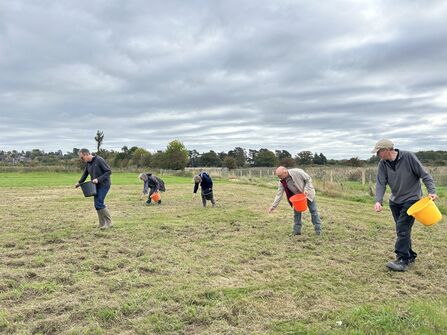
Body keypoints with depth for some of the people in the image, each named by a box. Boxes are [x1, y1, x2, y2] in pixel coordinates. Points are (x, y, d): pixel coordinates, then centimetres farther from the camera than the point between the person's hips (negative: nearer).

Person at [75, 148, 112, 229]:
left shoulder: (99, 160, -17)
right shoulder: (88, 163, 7)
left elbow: (109, 171, -18)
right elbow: (85, 174, 22)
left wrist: (98, 179, -23)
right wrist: (79, 182, 11)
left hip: (104, 185, -8)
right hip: (96, 186, 8)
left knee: (99, 204, -12)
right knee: (98, 204, 6)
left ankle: (108, 222, 0)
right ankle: (102, 224, 16)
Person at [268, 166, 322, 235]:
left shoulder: (297, 172, -31)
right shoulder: (282, 182, -18)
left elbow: (308, 179, -19)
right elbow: (279, 194, -16)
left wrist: (306, 190, -27)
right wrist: (273, 206, -22)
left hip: (307, 194, -4)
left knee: (313, 211, 2)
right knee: (296, 212, 2)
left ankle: (318, 231, 11)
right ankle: (297, 231, 12)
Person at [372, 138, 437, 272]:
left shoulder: (408, 157, -16)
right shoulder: (383, 164, -3)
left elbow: (424, 175, -10)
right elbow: (380, 183, -10)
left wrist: (431, 191, -21)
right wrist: (378, 201, -24)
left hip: (411, 199, -5)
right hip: (395, 201, 5)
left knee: (402, 228, -13)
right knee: (402, 230, 11)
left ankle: (403, 260, -8)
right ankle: (410, 256, 25)